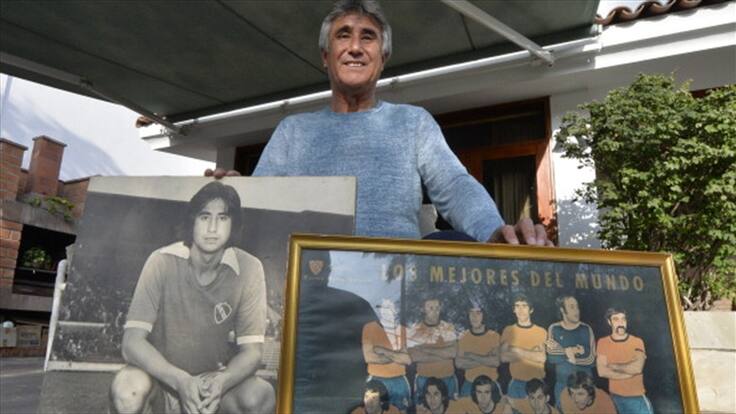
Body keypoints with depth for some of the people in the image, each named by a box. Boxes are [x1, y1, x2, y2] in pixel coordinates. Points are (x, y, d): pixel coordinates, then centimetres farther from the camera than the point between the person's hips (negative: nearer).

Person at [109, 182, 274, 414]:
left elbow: (251, 351, -12)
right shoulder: (162, 261, -16)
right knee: (126, 389, -32)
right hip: (162, 376, 0)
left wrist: (220, 382, -33)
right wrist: (180, 380, -35)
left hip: (216, 380, 1)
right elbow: (132, 343, -20)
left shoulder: (248, 270, -14)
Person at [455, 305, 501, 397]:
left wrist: (471, 356, -16)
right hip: (470, 383, 1)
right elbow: (459, 363, -11)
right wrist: (486, 360, -15)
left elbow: (496, 362, -16)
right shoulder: (463, 337, -2)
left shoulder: (494, 336, -6)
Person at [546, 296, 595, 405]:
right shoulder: (554, 329, -3)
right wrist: (572, 351, -15)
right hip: (562, 385, 0)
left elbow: (591, 359, -9)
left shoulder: (586, 329, -3)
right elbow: (551, 357, -11)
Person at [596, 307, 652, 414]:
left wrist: (614, 366, -9)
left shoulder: (637, 341, -5)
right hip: (615, 397, 1)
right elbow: (602, 371, -12)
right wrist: (628, 373, -15)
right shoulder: (603, 342, -2)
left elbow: (637, 368, -18)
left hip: (637, 397, -1)